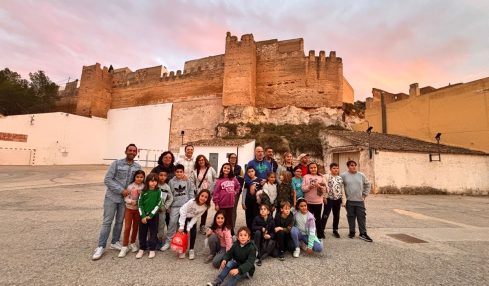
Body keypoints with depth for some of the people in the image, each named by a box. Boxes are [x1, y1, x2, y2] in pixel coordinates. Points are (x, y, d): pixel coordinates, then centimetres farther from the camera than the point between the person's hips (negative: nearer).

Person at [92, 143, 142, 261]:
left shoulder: (138, 167, -1)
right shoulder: (116, 163, -9)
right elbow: (107, 180, -12)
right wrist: (121, 190, -18)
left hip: (125, 198, 3)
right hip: (112, 197, -3)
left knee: (120, 221, 13)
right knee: (107, 222, 2)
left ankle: (115, 242, 30)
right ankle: (101, 247, 14)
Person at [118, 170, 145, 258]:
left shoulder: (144, 187, -6)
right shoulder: (130, 186, -8)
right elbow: (125, 197, -8)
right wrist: (131, 201, -26)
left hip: (138, 209, 1)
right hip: (129, 208, -1)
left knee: (135, 227, 13)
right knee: (127, 228, -2)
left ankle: (133, 243, 32)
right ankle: (124, 246, 11)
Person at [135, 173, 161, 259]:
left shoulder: (158, 191, -6)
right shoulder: (144, 191, -1)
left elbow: (158, 204, -8)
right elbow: (140, 204, -1)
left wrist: (151, 215, -13)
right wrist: (143, 216, -9)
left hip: (154, 216, -2)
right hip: (143, 216, 2)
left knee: (153, 233, 6)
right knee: (142, 232, 12)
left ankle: (152, 250, 19)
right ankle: (141, 249, 28)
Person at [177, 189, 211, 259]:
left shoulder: (205, 207, -23)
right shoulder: (192, 202, -36)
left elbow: (196, 217, -15)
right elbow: (183, 211, -28)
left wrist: (189, 227, -19)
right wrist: (181, 226, -27)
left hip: (192, 218, 3)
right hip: (183, 216, -3)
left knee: (193, 233, -8)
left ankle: (191, 250, 12)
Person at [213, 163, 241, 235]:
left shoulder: (233, 179, 1)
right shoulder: (219, 181, -10)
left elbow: (238, 186, 20)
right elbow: (215, 193, -11)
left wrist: (235, 192, 7)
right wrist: (216, 204, -12)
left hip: (231, 203, 3)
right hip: (222, 204, -3)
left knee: (230, 219, 16)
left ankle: (232, 233, 29)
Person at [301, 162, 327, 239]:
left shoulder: (321, 177, 5)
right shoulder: (306, 177, 1)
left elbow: (324, 189, 1)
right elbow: (303, 188, -6)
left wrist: (319, 186, -17)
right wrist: (309, 187, -22)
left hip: (318, 201, 1)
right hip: (308, 201, 0)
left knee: (318, 218, 11)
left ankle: (320, 234, 25)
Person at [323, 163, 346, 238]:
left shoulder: (340, 178, 10)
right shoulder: (326, 176, -6)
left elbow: (342, 189, 11)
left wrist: (344, 200, 8)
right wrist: (324, 197, -18)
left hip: (338, 199, 5)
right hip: (329, 198, -5)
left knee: (336, 215, 14)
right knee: (325, 215, -2)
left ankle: (335, 230, 28)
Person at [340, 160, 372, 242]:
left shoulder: (361, 175, 2)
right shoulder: (343, 175, -6)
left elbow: (367, 184, 14)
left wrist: (365, 194, 8)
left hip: (360, 200, 2)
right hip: (349, 201, -2)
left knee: (362, 217, 5)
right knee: (351, 217, 9)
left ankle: (363, 233, 17)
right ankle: (352, 232, 24)